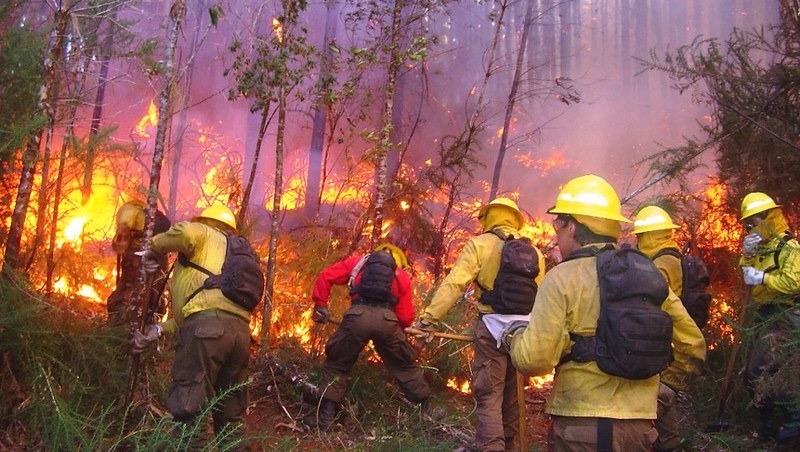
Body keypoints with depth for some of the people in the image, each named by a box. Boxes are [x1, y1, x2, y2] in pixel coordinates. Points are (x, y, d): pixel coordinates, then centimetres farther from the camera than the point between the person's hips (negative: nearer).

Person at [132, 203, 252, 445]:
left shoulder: (205, 234, 16)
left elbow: (186, 233, -11)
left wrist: (155, 247, 8)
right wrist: (160, 329, 24)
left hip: (208, 326, -8)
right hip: (240, 331, 8)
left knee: (187, 408, -6)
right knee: (231, 415, 14)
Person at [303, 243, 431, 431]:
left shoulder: (357, 262, 29)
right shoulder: (402, 275, 27)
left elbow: (325, 276, 20)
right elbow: (406, 317, 20)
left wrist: (320, 305, 28)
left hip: (357, 316, 0)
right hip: (387, 319, 1)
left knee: (336, 365, 19)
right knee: (405, 365, 22)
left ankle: (325, 415, 16)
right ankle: (425, 409, 30)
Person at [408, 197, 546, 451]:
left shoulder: (480, 244, -2)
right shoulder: (534, 252, 12)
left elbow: (453, 285, -11)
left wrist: (429, 317, -12)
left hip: (492, 328, -5)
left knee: (489, 396, -3)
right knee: (512, 394, 18)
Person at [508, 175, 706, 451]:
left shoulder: (562, 278, -11)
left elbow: (535, 359, -16)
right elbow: (692, 344, 13)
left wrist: (514, 335, 4)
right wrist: (679, 374, 31)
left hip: (580, 427, -5)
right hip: (640, 424, 5)